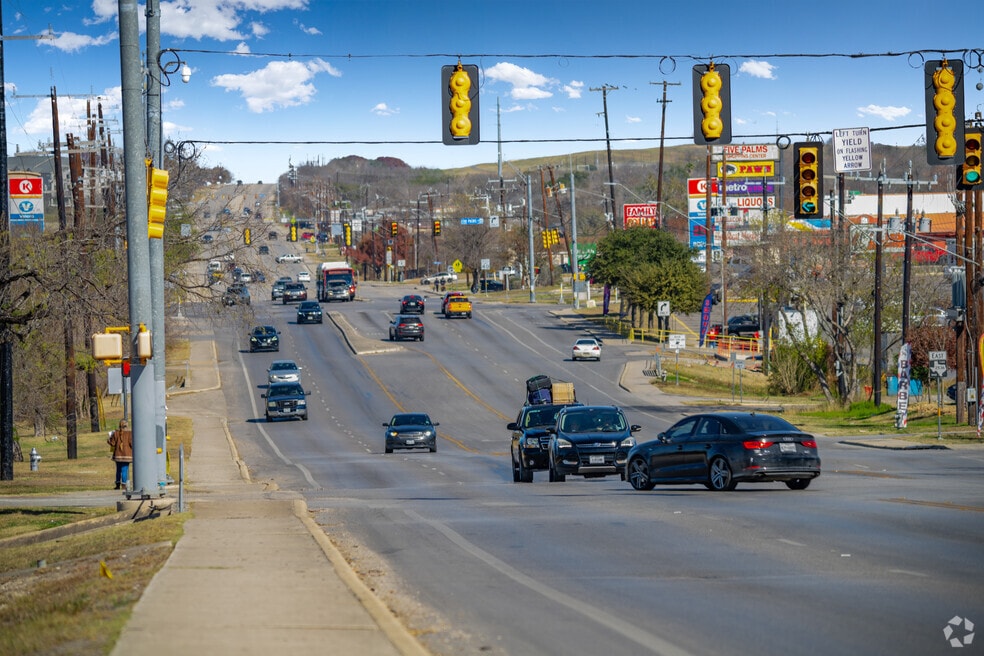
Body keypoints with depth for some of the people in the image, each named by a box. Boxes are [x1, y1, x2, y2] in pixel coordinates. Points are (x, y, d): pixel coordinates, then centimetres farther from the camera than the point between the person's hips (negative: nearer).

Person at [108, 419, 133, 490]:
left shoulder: (116, 433, -4)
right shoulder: (129, 433, -10)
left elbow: (113, 443, -1)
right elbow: (132, 443, -12)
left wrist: (108, 441, 19)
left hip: (118, 454, 2)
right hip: (126, 454, -2)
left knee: (118, 469, 15)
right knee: (125, 469, 2)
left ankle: (118, 484, 16)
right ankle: (124, 485, 0)